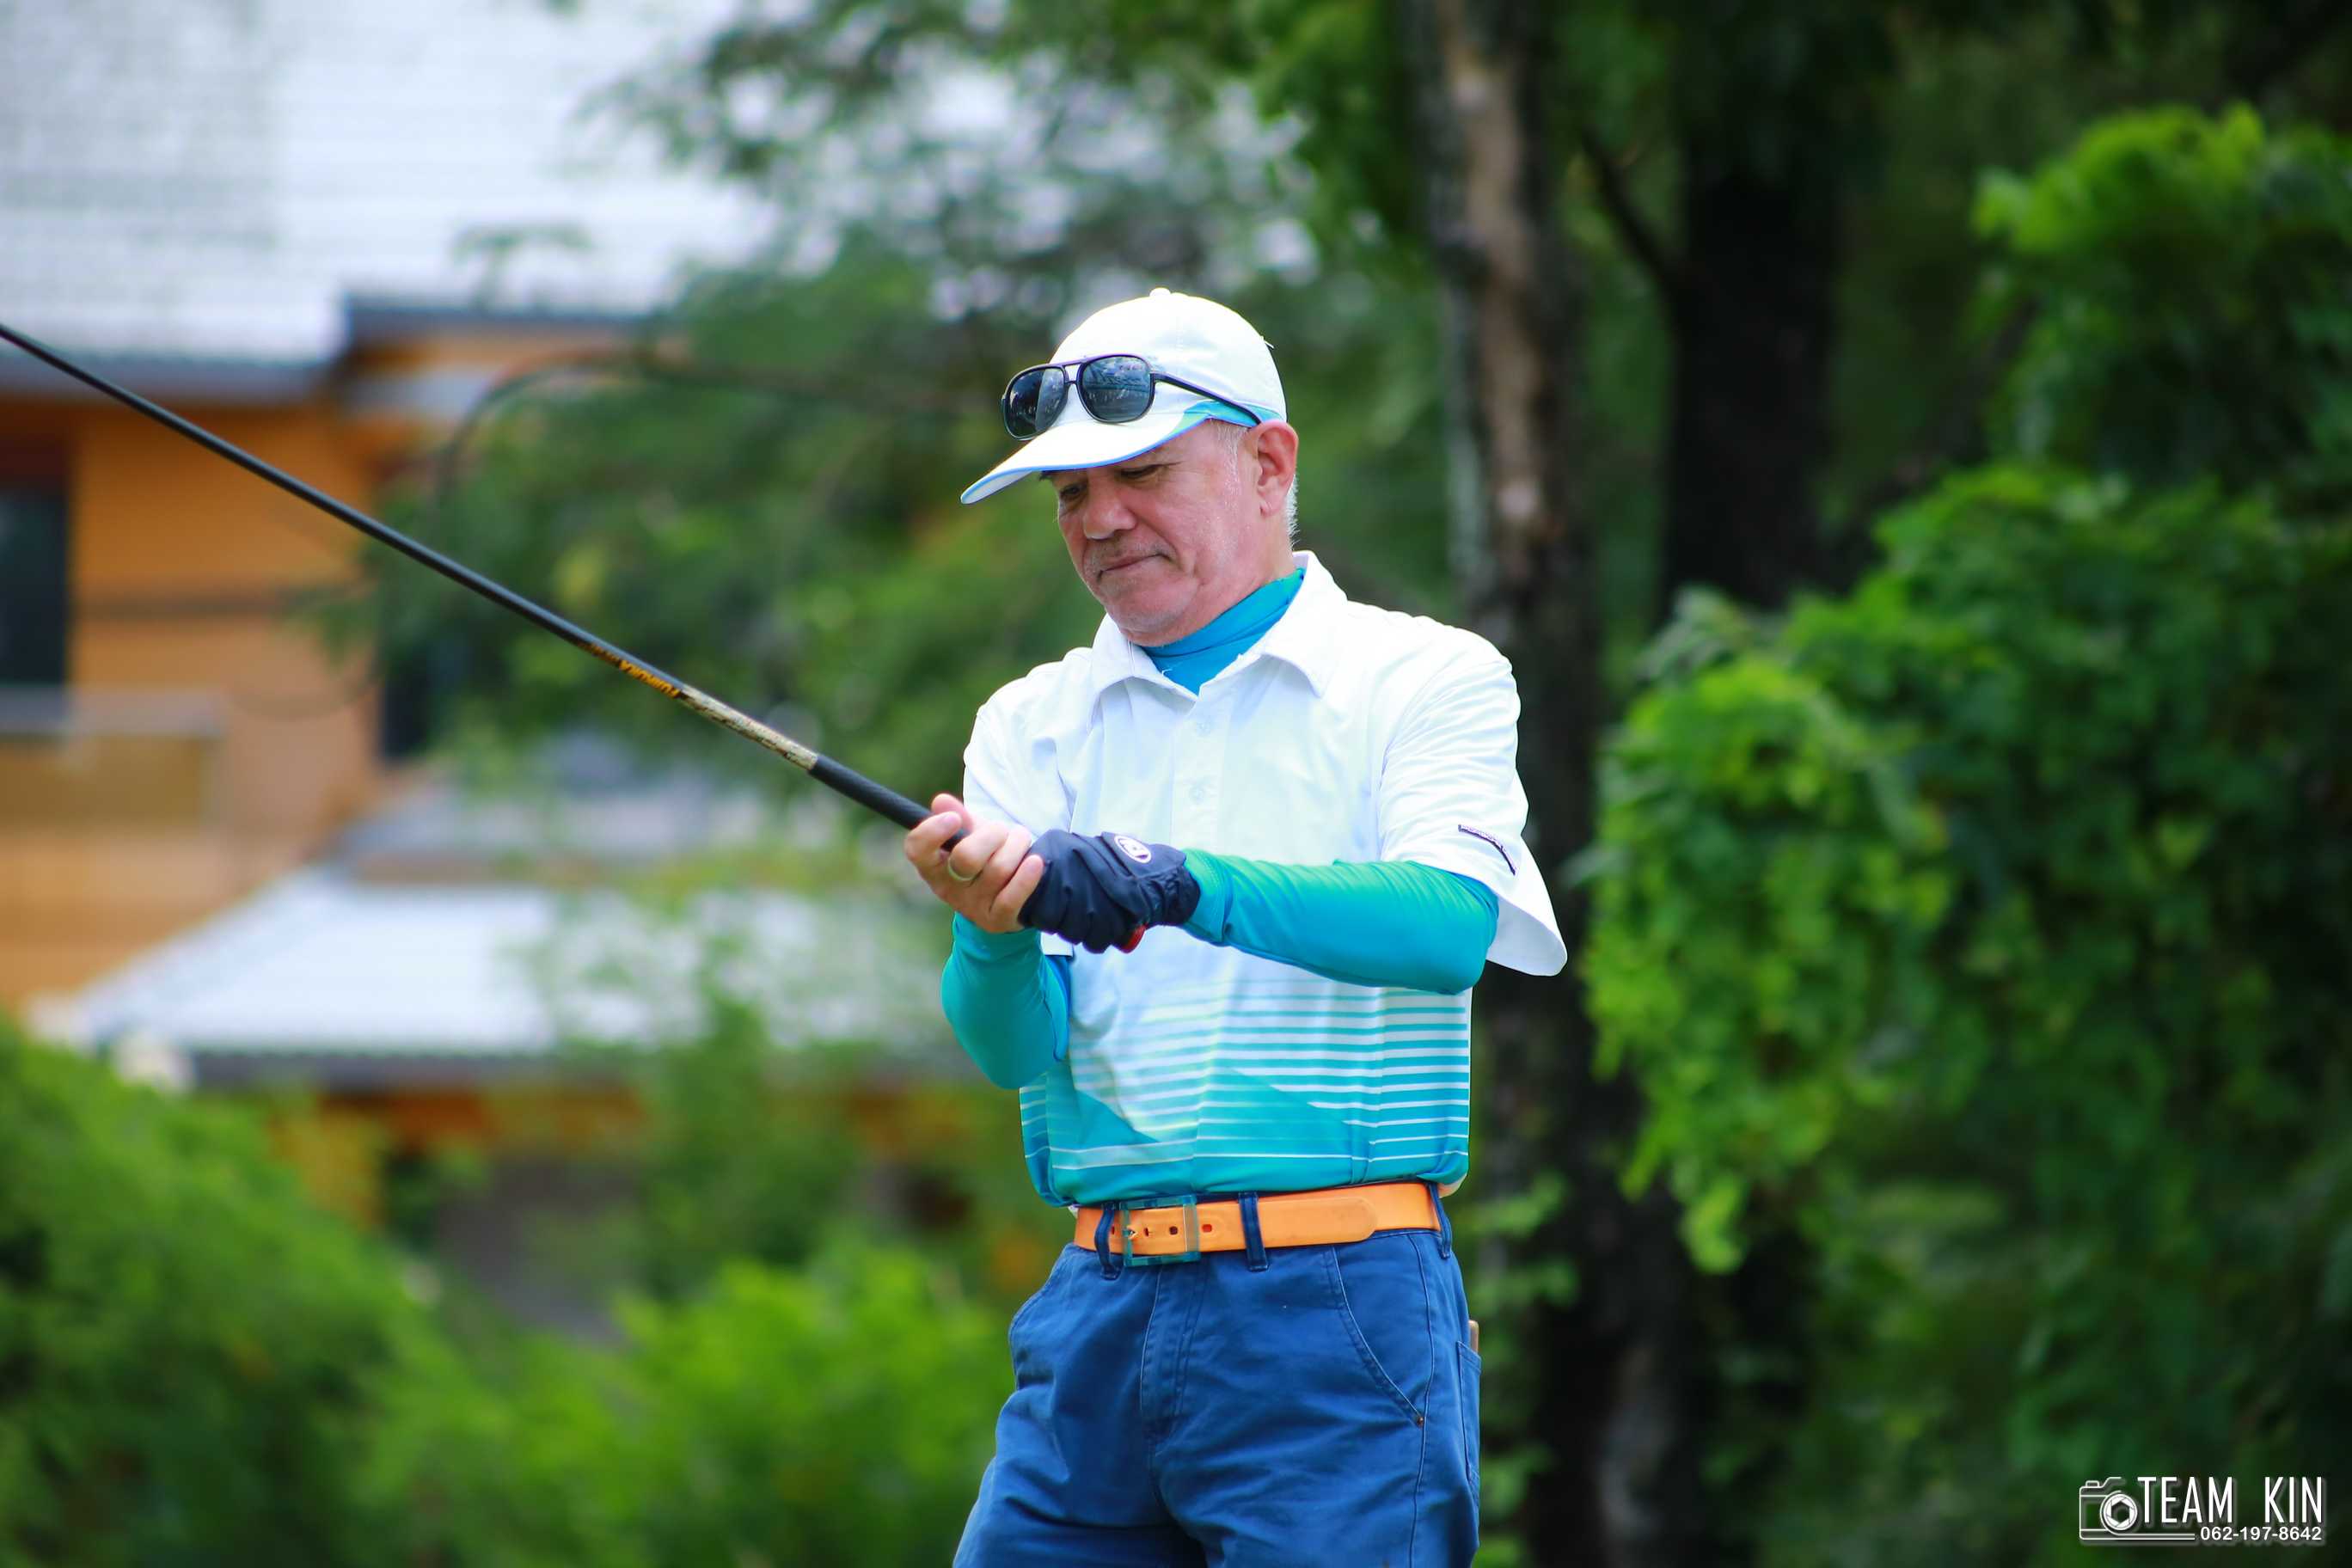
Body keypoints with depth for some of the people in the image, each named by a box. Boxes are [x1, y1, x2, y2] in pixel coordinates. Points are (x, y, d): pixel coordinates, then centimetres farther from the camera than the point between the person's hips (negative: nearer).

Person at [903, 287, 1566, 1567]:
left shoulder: (1424, 680, 3)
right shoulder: (1035, 727, 14)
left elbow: (1449, 924, -16)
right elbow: (1013, 1047, 2)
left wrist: (1180, 883, -29)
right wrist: (992, 927, -21)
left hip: (1336, 1315, -4)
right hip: (1097, 1307, 4)